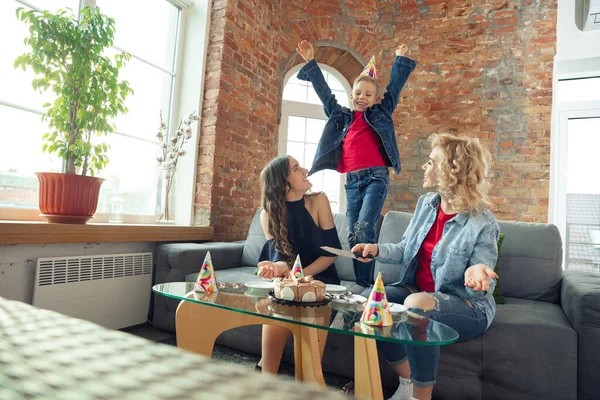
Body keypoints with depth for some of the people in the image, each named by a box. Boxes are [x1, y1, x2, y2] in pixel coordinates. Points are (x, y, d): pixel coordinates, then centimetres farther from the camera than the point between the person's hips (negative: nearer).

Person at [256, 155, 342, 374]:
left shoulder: (318, 201, -9)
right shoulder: (269, 213, -4)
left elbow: (332, 251, -10)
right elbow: (280, 254, -11)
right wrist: (277, 268, -36)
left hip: (319, 279, -1)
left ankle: (266, 369, -6)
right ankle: (267, 374, -11)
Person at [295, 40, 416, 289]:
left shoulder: (381, 114, 12)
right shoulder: (341, 117, 16)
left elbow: (394, 87, 15)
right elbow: (324, 92, 20)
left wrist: (401, 59, 17)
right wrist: (310, 62, 20)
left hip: (376, 177, -3)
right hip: (352, 181, 4)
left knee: (363, 228, -18)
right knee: (353, 234, 3)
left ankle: (366, 284, -11)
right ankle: (360, 285, 12)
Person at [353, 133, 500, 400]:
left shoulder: (482, 225, -18)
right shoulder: (426, 203, 0)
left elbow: (481, 290, -15)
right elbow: (407, 250, 10)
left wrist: (475, 273, -39)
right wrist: (377, 250, -8)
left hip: (467, 305, -6)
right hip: (417, 290, 7)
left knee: (416, 306, -37)